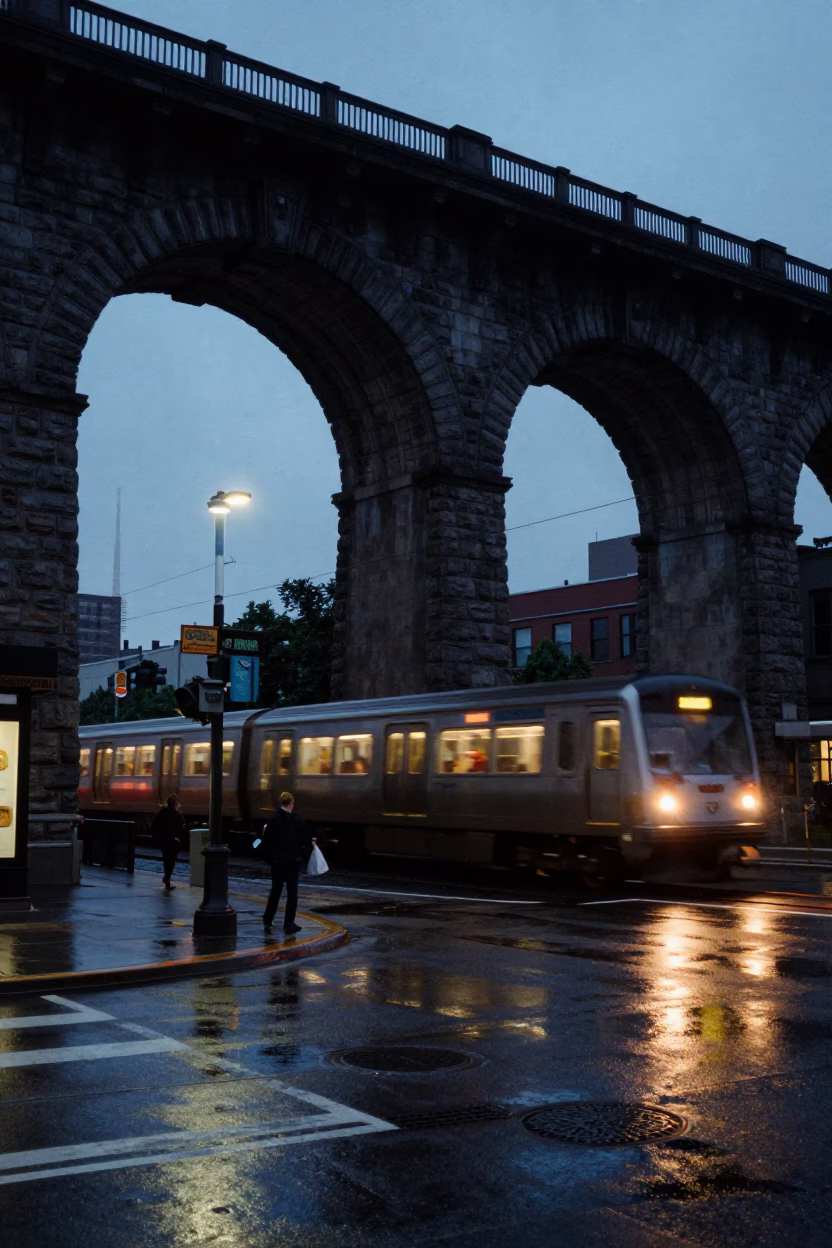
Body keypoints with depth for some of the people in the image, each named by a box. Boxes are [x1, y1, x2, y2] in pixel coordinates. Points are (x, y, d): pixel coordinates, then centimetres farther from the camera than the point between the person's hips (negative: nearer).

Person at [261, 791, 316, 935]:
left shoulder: (272, 820, -4)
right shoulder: (296, 821, -13)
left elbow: (266, 841, -5)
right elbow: (300, 841, -12)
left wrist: (269, 858, 5)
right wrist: (310, 843, 7)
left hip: (277, 862, 3)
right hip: (292, 862, -3)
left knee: (275, 891, 16)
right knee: (292, 893, 4)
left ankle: (267, 921, 20)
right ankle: (289, 925, 4)